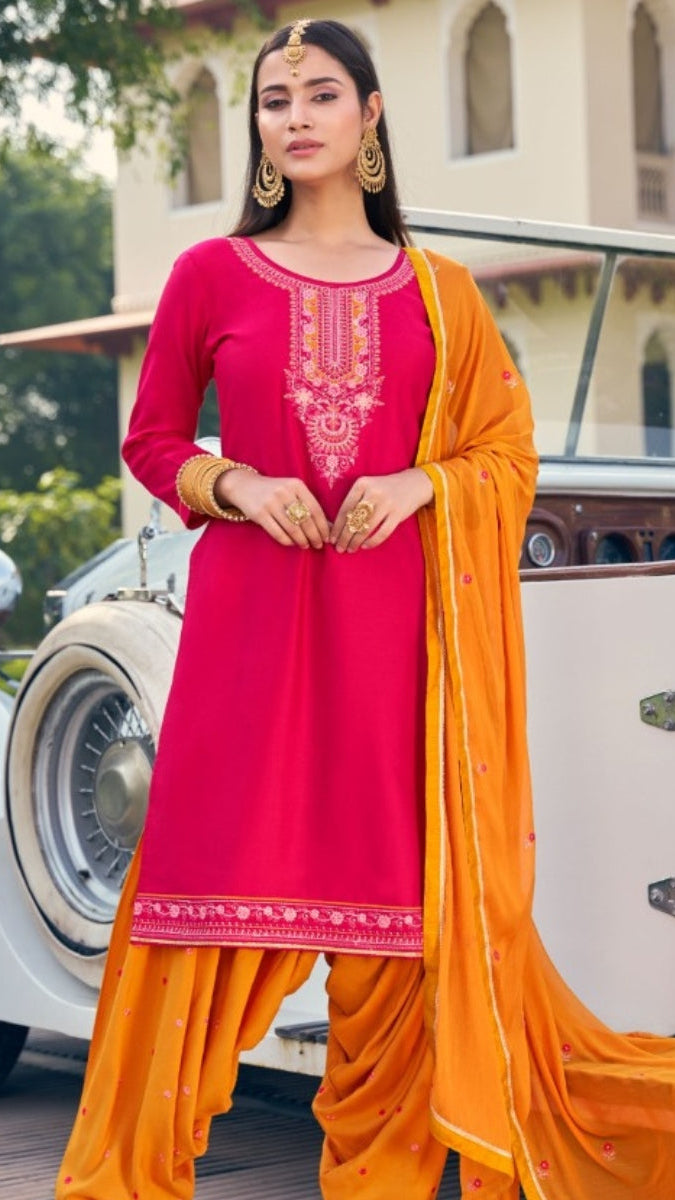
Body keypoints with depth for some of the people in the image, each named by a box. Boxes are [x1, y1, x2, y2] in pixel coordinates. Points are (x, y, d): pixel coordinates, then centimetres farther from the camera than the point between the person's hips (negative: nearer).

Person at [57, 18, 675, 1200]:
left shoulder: (436, 292, 8)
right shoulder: (210, 275, 5)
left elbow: (506, 452, 11)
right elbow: (151, 442, 10)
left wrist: (418, 488, -7)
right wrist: (236, 485, -9)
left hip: (393, 617, 1)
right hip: (249, 613, -1)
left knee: (396, 891, 2)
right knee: (224, 873, -2)